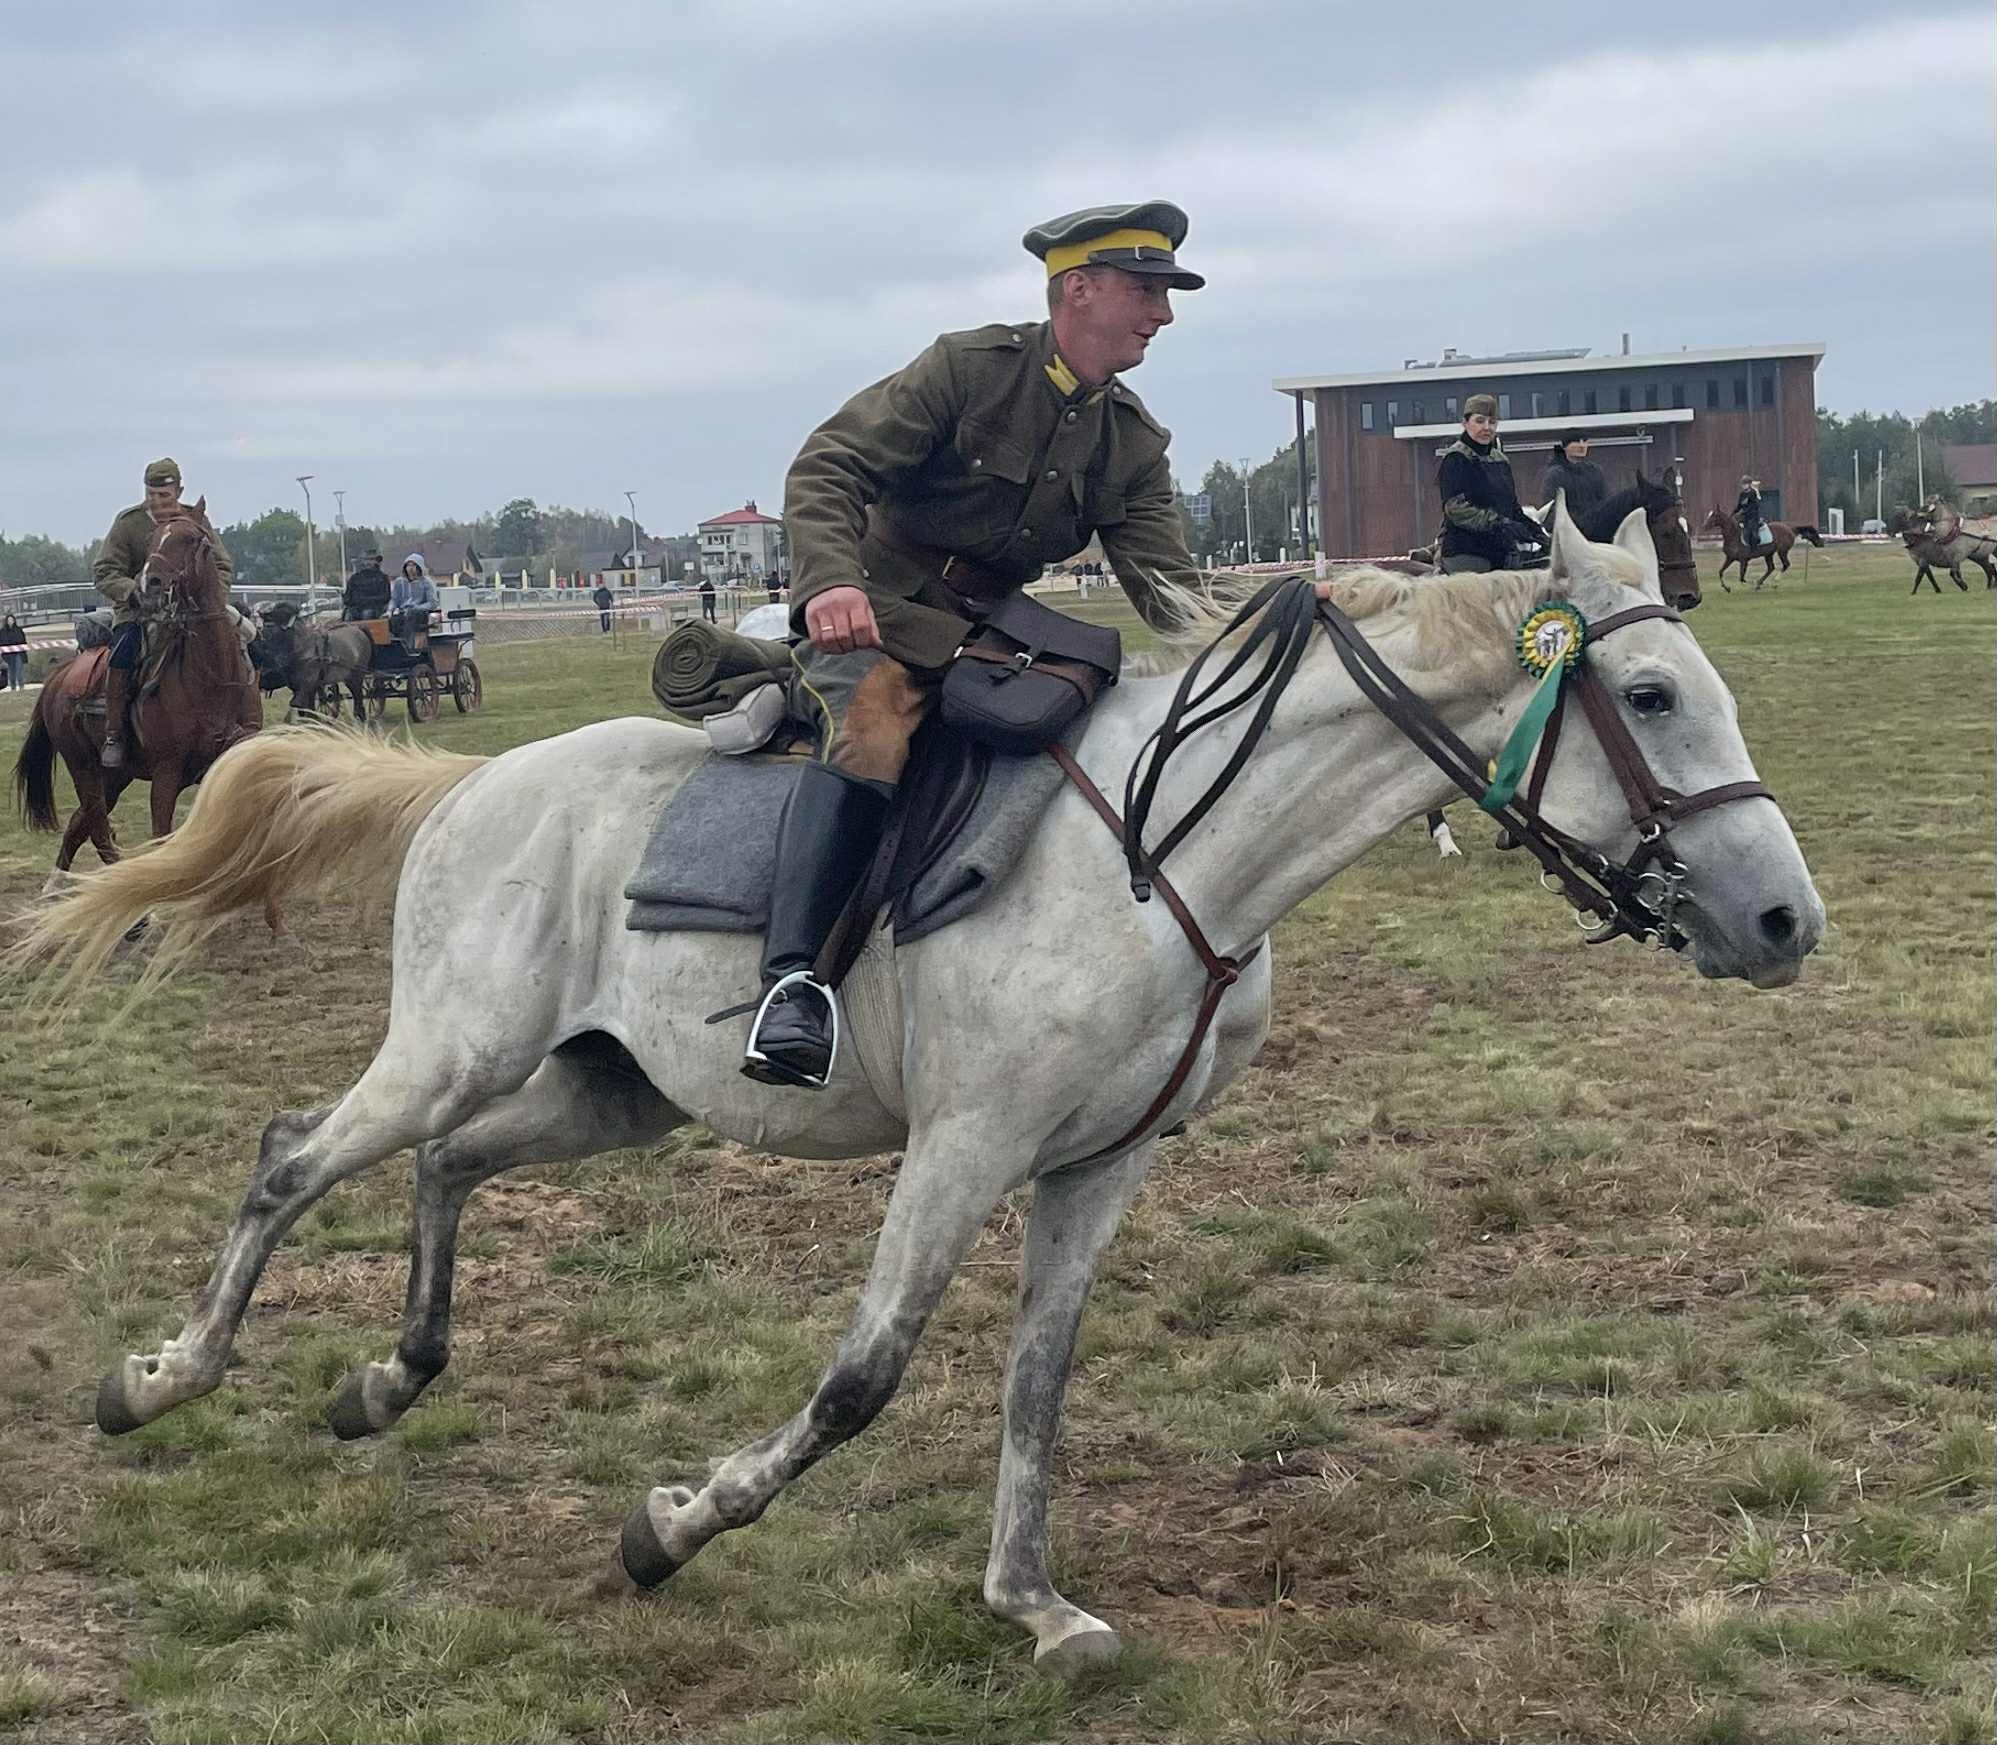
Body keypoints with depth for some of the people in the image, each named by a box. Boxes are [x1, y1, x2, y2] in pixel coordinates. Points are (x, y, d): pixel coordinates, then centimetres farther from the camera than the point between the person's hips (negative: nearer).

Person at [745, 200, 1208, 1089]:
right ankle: (793, 978, -45)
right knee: (874, 718, -36)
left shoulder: (1136, 445, 7)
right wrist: (831, 581, -34)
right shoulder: (970, 366, -9)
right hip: (872, 612, -7)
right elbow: (825, 467, -15)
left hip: (984, 632, 7)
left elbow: (1170, 590, 1)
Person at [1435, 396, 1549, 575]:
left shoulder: (1501, 460, 20)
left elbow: (1512, 506, 27)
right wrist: (1500, 524, -24)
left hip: (1501, 553, 7)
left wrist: (1531, 528, 9)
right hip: (1466, 554, -7)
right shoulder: (1456, 459, -5)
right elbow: (1456, 508, -17)